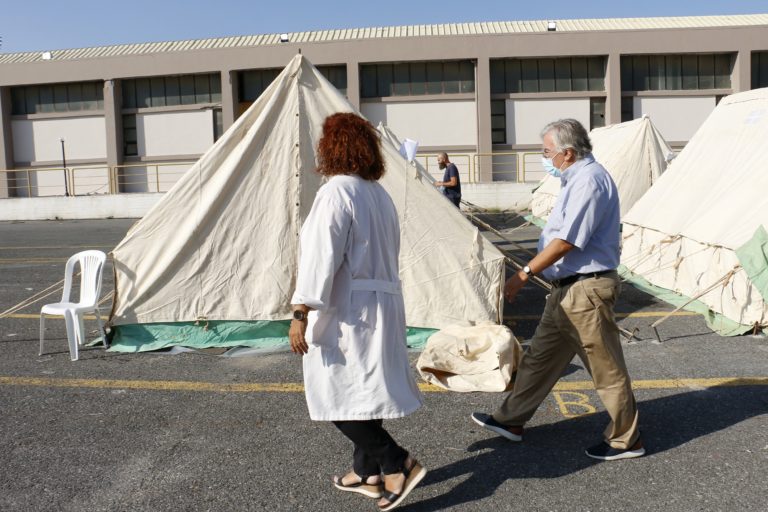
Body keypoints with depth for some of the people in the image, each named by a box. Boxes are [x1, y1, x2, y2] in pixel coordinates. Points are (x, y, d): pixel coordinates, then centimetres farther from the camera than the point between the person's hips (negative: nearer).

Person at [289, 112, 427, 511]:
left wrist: (300, 314, -20)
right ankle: (366, 472, 27)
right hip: (382, 303, 9)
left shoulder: (336, 192, -15)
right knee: (362, 392, 17)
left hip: (347, 311, -9)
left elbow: (321, 257, -21)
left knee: (337, 396, -1)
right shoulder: (379, 193, 12)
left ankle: (398, 464, 0)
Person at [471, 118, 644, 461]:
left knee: (606, 368, 2)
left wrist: (525, 274, -18)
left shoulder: (590, 179, -17)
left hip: (586, 290, -11)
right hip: (568, 289, 11)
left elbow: (567, 240, -23)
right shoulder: (578, 179, 15)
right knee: (541, 356, 17)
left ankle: (625, 440, 18)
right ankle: (511, 420, 28)